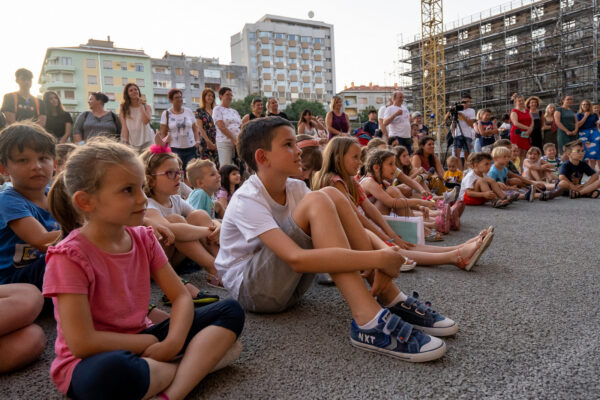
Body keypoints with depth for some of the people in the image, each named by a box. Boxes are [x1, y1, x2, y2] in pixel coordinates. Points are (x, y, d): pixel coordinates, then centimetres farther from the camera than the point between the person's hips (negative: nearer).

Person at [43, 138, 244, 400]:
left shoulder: (144, 239, -1)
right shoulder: (70, 257, -18)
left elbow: (181, 296, -1)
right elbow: (83, 343, -22)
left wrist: (172, 343, -19)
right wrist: (150, 342, -12)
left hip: (141, 343, 7)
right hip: (93, 361, -6)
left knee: (230, 311, -6)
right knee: (113, 371, -44)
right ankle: (198, 363, -13)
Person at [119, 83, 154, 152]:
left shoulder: (147, 107, 6)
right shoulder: (123, 108, 6)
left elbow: (146, 121, -12)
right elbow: (124, 127, 0)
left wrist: (140, 106, -7)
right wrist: (125, 142, -8)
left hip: (146, 141, 0)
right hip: (131, 143, 0)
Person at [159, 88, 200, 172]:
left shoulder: (188, 111, 11)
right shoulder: (166, 114, 5)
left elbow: (195, 129, 15)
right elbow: (163, 133, 5)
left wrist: (197, 141, 2)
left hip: (191, 148, 2)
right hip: (175, 149, -2)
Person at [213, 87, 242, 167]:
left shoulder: (234, 111, 20)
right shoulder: (217, 109, 3)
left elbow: (241, 127, 16)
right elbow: (221, 127, -8)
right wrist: (234, 139, -14)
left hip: (238, 142, 5)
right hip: (225, 142, -5)